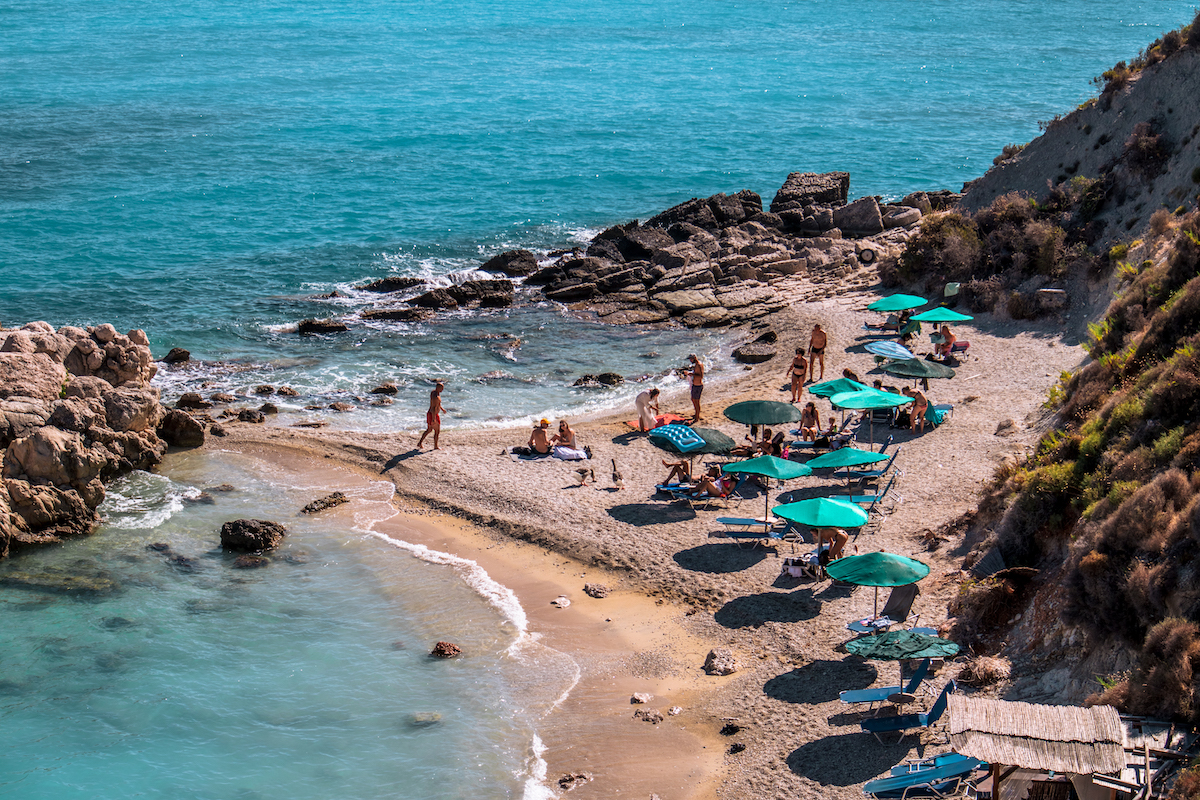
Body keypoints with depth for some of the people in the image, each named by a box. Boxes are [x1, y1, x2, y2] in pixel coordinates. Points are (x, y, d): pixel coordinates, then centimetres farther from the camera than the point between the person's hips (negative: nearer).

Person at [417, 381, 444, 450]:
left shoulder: (433, 392, 5)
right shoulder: (437, 397, -26)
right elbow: (434, 408, -29)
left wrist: (441, 408, 34)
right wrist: (434, 419, -29)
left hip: (429, 413, 9)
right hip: (434, 415, -9)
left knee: (429, 430, 21)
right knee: (437, 431, 7)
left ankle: (420, 443, 18)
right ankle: (435, 446, 16)